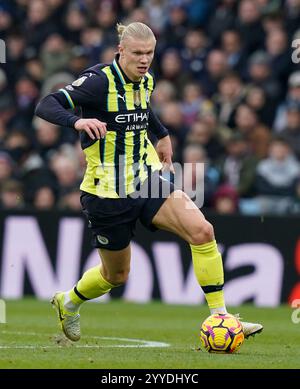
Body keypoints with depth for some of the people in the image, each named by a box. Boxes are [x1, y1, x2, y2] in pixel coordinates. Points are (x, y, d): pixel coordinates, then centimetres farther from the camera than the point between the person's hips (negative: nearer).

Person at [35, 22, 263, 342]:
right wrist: (78, 121, -45)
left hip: (147, 180, 6)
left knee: (201, 231, -17)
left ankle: (220, 317, -12)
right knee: (116, 274, 9)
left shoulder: (145, 81, 4)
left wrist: (162, 135, 28)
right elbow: (46, 106, -27)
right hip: (108, 193, -6)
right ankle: (67, 302, 42)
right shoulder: (100, 81, -18)